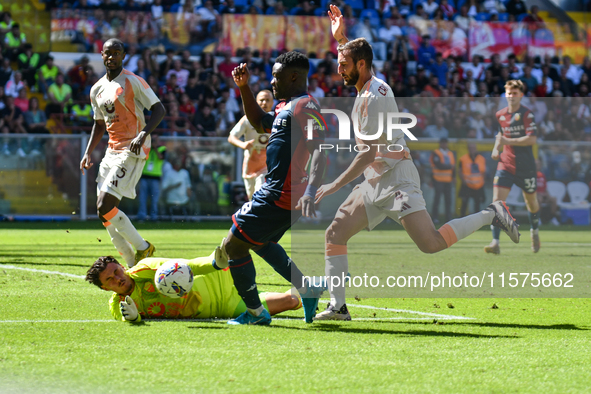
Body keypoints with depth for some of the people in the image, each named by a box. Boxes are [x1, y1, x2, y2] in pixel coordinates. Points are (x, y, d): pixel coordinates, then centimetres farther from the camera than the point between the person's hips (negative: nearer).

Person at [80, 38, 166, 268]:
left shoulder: (132, 81, -8)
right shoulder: (97, 89, 14)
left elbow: (159, 110, -11)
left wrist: (143, 133, -26)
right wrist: (88, 152, 13)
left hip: (133, 152, -8)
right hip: (112, 152, 8)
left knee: (105, 207, -18)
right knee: (104, 211, 2)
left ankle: (143, 248, -2)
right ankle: (132, 264, 8)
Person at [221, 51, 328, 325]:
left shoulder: (304, 106, -17)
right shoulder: (287, 107, 15)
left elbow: (320, 151, -27)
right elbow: (259, 123, 33)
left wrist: (310, 192, -39)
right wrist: (244, 87, 21)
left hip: (279, 197, -11)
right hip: (275, 191, 11)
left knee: (233, 245, -3)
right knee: (259, 242, 30)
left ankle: (255, 313, 6)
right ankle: (307, 289, 24)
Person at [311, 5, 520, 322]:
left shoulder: (374, 98, -17)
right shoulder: (370, 85, 11)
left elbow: (368, 154, -20)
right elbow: (355, 56, 39)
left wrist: (335, 185, -17)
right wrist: (340, 39, 30)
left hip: (396, 180, -10)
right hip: (374, 183, 10)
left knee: (432, 243, -20)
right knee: (334, 235, 4)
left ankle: (490, 215, -3)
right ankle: (338, 307, 2)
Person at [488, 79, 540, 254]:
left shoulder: (526, 114, -10)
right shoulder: (500, 115, 8)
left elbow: (532, 139, -20)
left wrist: (508, 141, -24)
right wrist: (496, 149, 9)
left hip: (526, 166, -3)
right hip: (505, 165, 3)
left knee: (531, 201, 14)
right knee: (497, 201, -14)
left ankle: (534, 231, 45)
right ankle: (495, 243, -19)